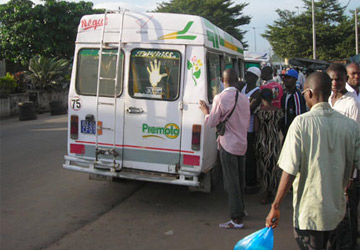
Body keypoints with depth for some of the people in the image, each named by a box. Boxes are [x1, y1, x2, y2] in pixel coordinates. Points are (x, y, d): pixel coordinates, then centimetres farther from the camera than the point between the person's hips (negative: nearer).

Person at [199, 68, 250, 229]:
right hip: (242, 144, 7)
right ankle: (241, 209, 33)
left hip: (228, 145, -7)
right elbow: (247, 123, 13)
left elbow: (212, 123, -10)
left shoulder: (220, 98, -15)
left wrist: (206, 112, 7)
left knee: (231, 182, -2)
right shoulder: (244, 99, 5)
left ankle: (237, 219, 0)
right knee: (240, 180, 19)